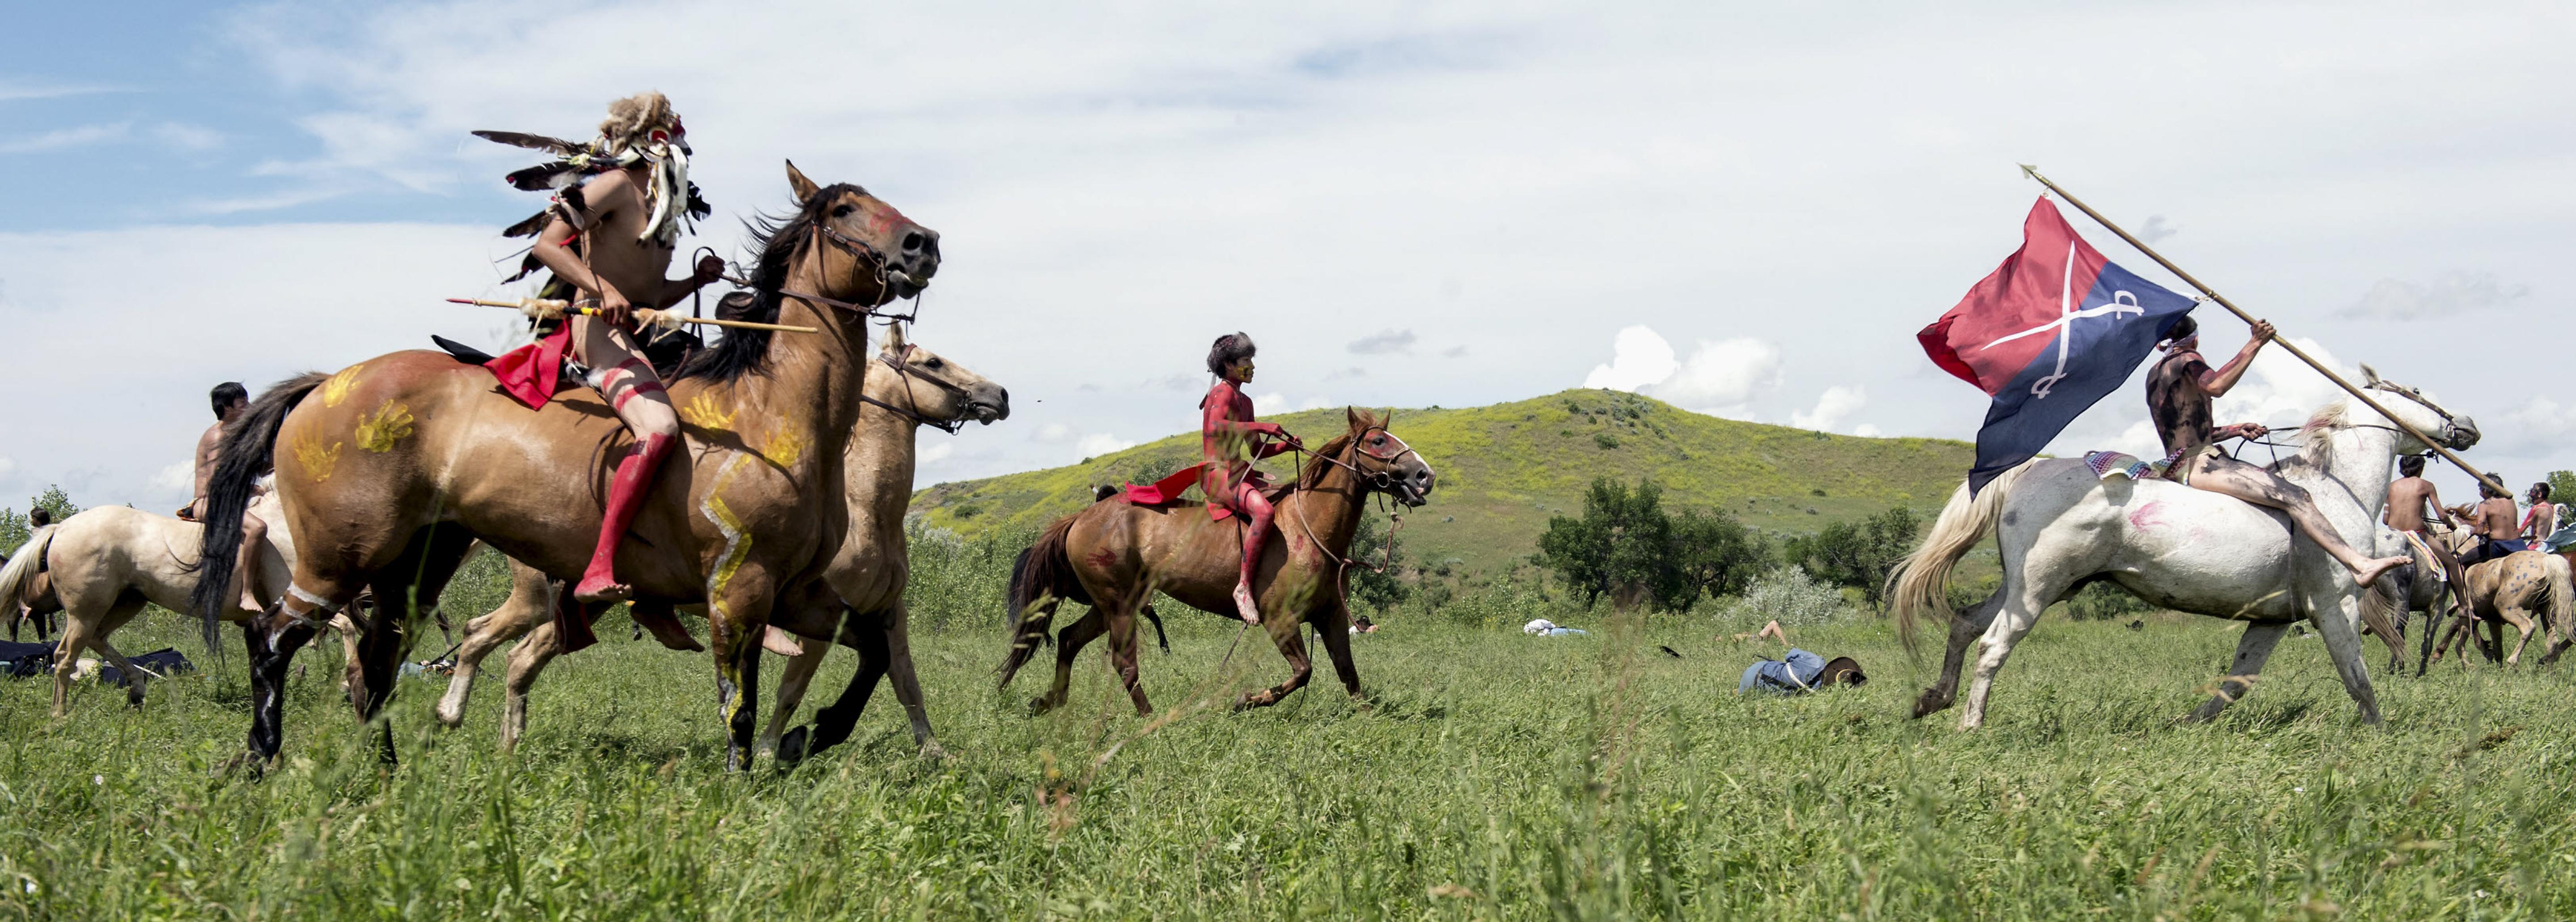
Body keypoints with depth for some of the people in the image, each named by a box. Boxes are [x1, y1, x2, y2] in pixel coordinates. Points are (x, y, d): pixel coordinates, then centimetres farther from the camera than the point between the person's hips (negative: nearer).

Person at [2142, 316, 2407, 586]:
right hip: (2199, 463, -10)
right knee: (2292, 497, -24)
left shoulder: (2154, 374, 22)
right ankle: (2361, 565, -37)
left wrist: (2236, 430, 20)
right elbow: (2216, 386, -28)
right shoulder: (2186, 361, -4)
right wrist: (2255, 344, -26)